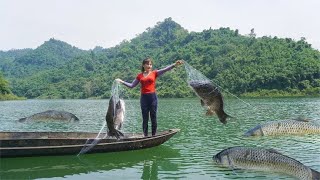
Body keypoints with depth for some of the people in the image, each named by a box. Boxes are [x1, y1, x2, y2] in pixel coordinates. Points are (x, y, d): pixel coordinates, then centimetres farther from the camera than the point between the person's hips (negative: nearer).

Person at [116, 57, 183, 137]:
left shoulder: (154, 73, 4)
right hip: (144, 97, 2)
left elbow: (165, 69, -9)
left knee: (153, 118, 3)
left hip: (153, 97, -2)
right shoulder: (140, 75, 10)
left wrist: (175, 64, -22)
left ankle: (154, 135, 10)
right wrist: (121, 81, 12)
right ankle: (145, 135, 12)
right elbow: (131, 85, 16)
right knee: (145, 118, 6)